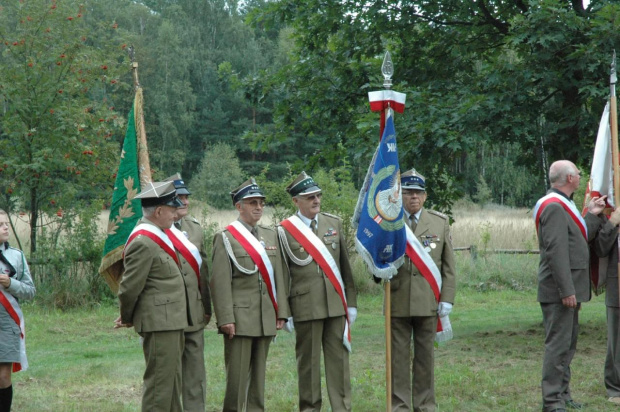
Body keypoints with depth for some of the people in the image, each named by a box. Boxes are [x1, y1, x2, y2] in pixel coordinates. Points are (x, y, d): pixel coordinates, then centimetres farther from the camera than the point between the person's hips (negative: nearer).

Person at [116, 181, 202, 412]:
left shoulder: (161, 234, 12)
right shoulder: (143, 243, -19)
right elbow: (130, 287, -16)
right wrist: (127, 319, -2)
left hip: (174, 321, 10)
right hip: (159, 323, -10)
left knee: (172, 383, 16)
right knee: (159, 384, -5)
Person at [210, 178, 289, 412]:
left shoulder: (270, 236, 15)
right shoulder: (225, 238, -3)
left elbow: (278, 277, 14)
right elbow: (220, 282, -9)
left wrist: (281, 312, 7)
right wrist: (225, 319, -15)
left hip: (266, 319, 6)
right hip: (240, 318, -5)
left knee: (258, 373, 11)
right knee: (237, 375, -4)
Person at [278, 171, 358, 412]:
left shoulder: (334, 223, 10)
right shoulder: (285, 231, -3)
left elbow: (345, 266, 12)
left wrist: (351, 302, 10)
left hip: (336, 304, 3)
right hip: (305, 306, -3)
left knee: (339, 358, 4)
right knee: (308, 361, 4)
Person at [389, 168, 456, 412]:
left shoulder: (440, 222, 8)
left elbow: (449, 266, 7)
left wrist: (447, 298, 0)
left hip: (428, 301, 1)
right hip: (397, 302, -1)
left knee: (426, 355, 7)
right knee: (399, 356, 3)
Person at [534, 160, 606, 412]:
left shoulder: (562, 205, 18)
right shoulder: (554, 207, -17)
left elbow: (580, 239, 18)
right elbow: (556, 251, -23)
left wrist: (592, 216, 15)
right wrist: (566, 290, -25)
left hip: (568, 289, 11)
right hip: (560, 291, -11)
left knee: (568, 344, 16)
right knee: (558, 345, -9)